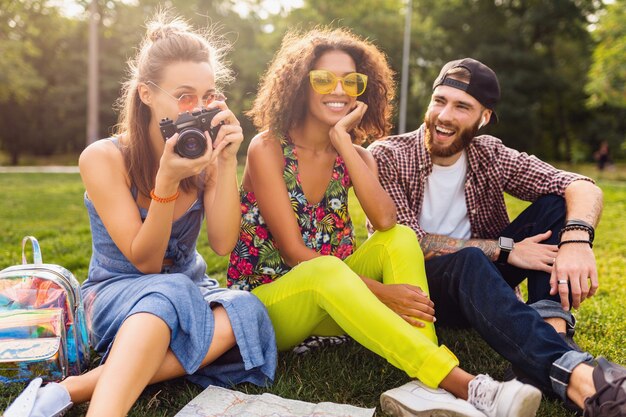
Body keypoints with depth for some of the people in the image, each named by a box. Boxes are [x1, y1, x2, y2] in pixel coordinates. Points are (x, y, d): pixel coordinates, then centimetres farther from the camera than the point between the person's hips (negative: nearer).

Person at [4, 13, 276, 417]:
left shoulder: (205, 153, -4)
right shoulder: (104, 158, -15)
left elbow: (223, 244, -13)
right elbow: (145, 262, -17)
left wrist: (228, 161, -23)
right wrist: (167, 180, -32)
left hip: (190, 291, 4)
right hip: (116, 294, -4)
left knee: (244, 311, -31)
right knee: (169, 293, -39)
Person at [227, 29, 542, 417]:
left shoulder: (356, 155, 2)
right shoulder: (268, 148, -13)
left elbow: (386, 222, -18)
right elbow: (293, 251, -19)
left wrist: (345, 145, -19)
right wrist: (378, 292, -26)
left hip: (331, 301, 5)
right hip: (265, 303, -5)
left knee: (401, 239, -19)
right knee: (326, 270, -37)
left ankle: (425, 384, -35)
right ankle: (464, 385, -40)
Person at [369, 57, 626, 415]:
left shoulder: (490, 156, -1)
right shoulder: (387, 157, -11)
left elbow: (584, 188, -9)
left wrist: (576, 238, -32)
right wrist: (504, 248, -23)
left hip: (480, 283, 5)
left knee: (557, 203, -10)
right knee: (467, 261, -37)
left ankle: (550, 329, -28)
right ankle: (577, 377, -51)